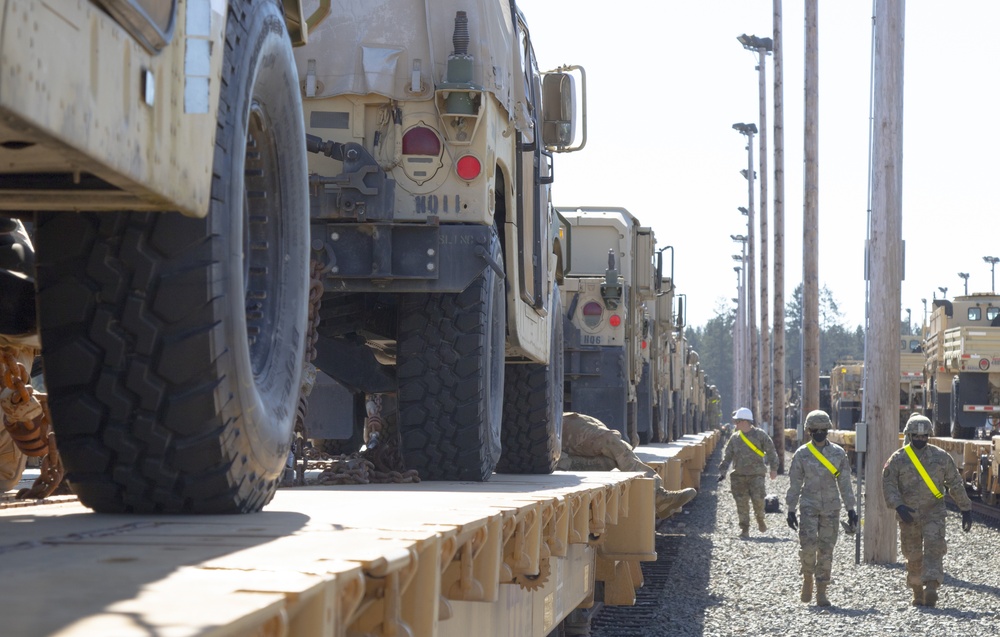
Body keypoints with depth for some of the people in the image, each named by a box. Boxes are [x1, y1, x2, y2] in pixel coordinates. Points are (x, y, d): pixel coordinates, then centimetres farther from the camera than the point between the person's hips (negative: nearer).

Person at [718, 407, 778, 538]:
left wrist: (773, 468, -2)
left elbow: (771, 451, 3)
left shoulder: (759, 435, -1)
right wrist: (722, 471, 1)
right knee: (741, 502, -1)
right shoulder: (734, 438, 9)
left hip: (756, 474, -3)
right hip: (739, 475, 3)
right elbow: (727, 456, 12)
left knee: (758, 499, -13)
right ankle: (744, 529, 7)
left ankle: (760, 519, 16)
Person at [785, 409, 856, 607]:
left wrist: (850, 509, 6)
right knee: (808, 545, -16)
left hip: (831, 508, 2)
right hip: (809, 506, -2)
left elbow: (844, 483, 9)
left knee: (826, 549, 1)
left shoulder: (838, 453, 5)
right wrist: (791, 510, 1)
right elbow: (794, 484, 4)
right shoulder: (802, 454, 1)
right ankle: (807, 579, 9)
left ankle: (821, 592, 8)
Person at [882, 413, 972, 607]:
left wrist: (966, 509, 12)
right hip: (908, 514, 1)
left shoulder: (941, 457, 5)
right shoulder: (897, 459, 2)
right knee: (913, 555, 6)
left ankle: (931, 588, -28)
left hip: (934, 512, -1)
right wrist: (898, 506, -20)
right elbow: (888, 485, -4)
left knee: (933, 547, -18)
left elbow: (955, 484, 11)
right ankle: (917, 594, 20)